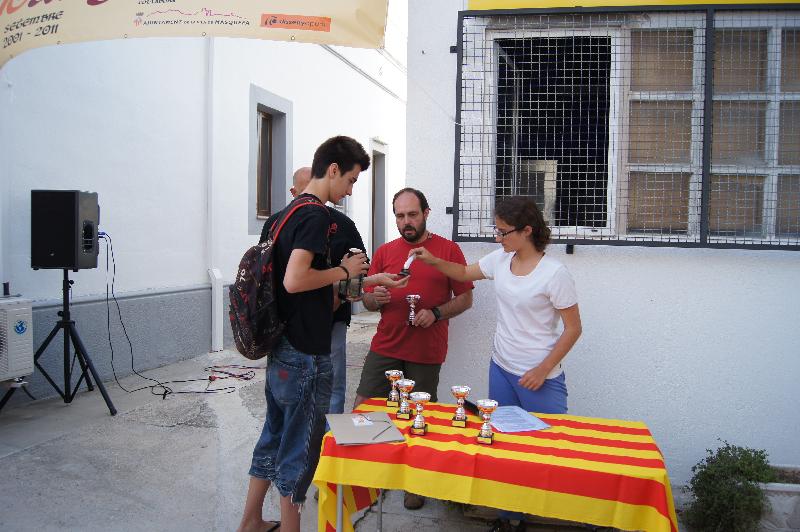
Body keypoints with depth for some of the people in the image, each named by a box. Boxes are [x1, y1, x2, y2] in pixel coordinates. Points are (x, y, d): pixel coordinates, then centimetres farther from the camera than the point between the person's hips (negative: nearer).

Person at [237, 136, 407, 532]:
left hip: (282, 349, 10)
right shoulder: (316, 215, -16)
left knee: (274, 434, 20)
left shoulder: (286, 214, 13)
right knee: (300, 446, 3)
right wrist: (343, 270, -12)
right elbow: (295, 281, -27)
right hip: (305, 354, -10)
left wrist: (367, 279, 19)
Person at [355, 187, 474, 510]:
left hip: (426, 353, -3)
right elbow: (367, 302, 13)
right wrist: (376, 298, -11)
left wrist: (436, 313, -15)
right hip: (384, 348, 3)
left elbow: (465, 298, 2)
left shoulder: (448, 249, 1)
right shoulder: (384, 252, 10)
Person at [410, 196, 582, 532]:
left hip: (539, 378, -6)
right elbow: (465, 273, 18)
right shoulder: (500, 259, 1)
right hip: (501, 369, 6)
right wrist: (432, 260, 2)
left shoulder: (554, 273, -17)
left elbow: (573, 329, -12)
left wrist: (543, 370, -13)